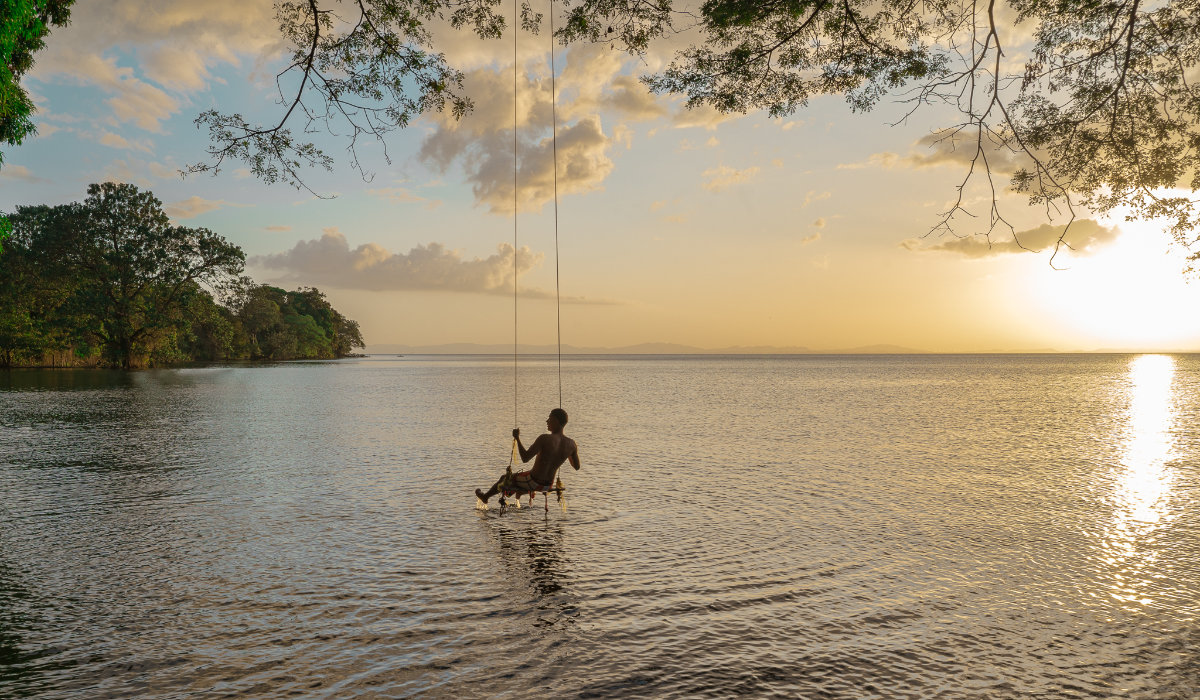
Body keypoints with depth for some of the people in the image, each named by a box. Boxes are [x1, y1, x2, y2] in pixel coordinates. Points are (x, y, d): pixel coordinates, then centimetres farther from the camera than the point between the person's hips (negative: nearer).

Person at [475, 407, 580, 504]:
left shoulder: (545, 439, -28)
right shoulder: (571, 444, -11)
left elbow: (525, 458, -29)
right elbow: (577, 467, 1)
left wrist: (517, 438, -17)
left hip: (533, 482, -5)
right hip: (548, 485, 5)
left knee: (504, 479, 24)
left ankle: (486, 496, 49)